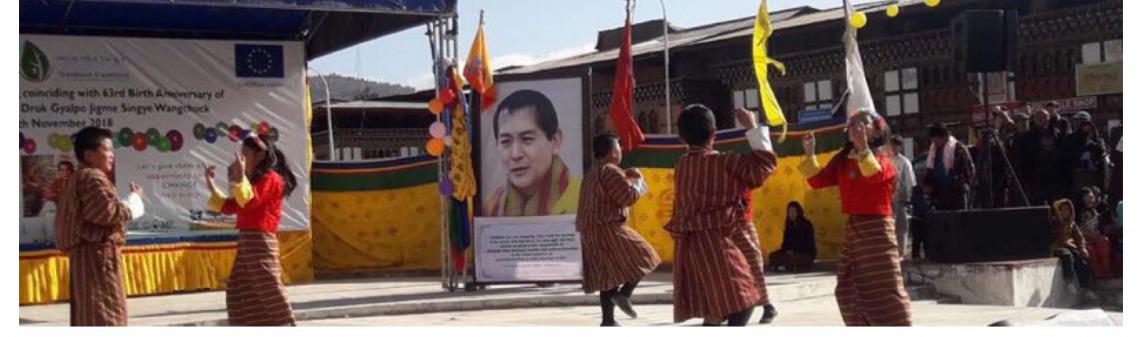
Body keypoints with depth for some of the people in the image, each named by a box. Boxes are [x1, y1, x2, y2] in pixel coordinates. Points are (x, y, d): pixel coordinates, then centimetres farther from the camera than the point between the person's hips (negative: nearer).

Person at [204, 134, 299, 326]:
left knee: (270, 293, -9)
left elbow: (250, 202, -24)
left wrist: (239, 178, -33)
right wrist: (211, 187, 17)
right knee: (239, 293, 10)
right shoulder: (255, 180, 20)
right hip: (246, 241, 10)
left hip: (259, 241, -10)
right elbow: (230, 207, 20)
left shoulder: (270, 178, -8)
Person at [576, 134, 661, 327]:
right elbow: (629, 197, -16)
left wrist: (625, 177, 23)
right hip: (608, 229, -9)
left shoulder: (592, 174, 19)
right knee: (641, 259, 2)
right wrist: (638, 182, 2)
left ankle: (608, 320, 7)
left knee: (608, 275, 10)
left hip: (590, 231, 9)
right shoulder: (610, 171, -12)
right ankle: (624, 294, -13)